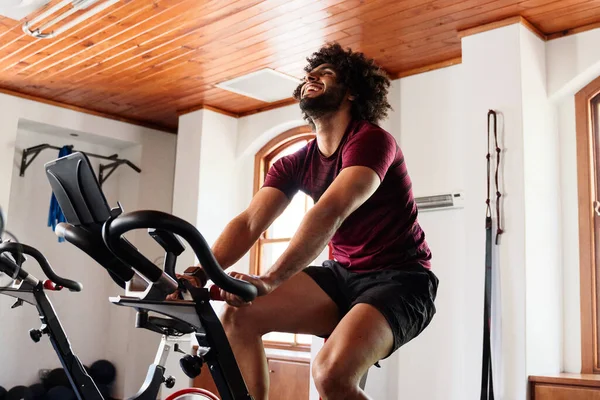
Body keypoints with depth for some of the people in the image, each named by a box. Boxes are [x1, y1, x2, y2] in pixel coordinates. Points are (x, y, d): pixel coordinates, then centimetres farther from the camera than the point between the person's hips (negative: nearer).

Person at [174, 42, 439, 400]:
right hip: (344, 275, 7)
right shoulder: (295, 164, 6)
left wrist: (269, 280, -44)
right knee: (239, 314, -13)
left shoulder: (371, 140, -15)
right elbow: (248, 223, -8)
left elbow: (331, 213, -32)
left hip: (399, 279, -6)